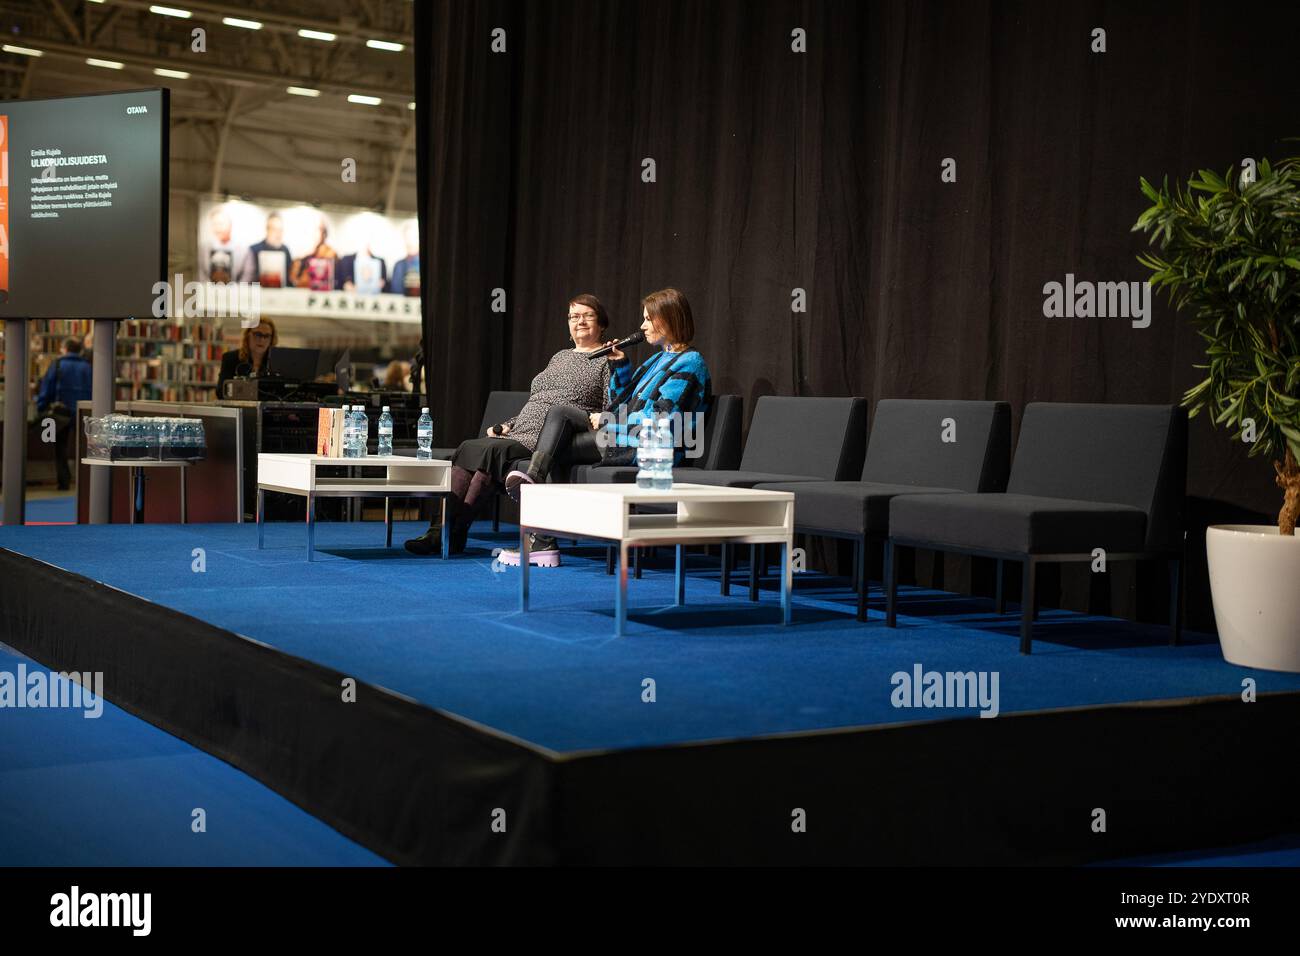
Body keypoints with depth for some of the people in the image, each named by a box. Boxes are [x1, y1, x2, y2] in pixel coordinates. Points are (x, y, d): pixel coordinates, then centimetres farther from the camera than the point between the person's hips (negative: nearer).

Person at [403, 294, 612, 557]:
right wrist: (506, 425, 17)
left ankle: (454, 534, -27)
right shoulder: (560, 357, 29)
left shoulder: (607, 362, 6)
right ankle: (442, 528, -28)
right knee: (468, 448, -18)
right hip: (522, 433, 7)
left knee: (493, 450, -29)